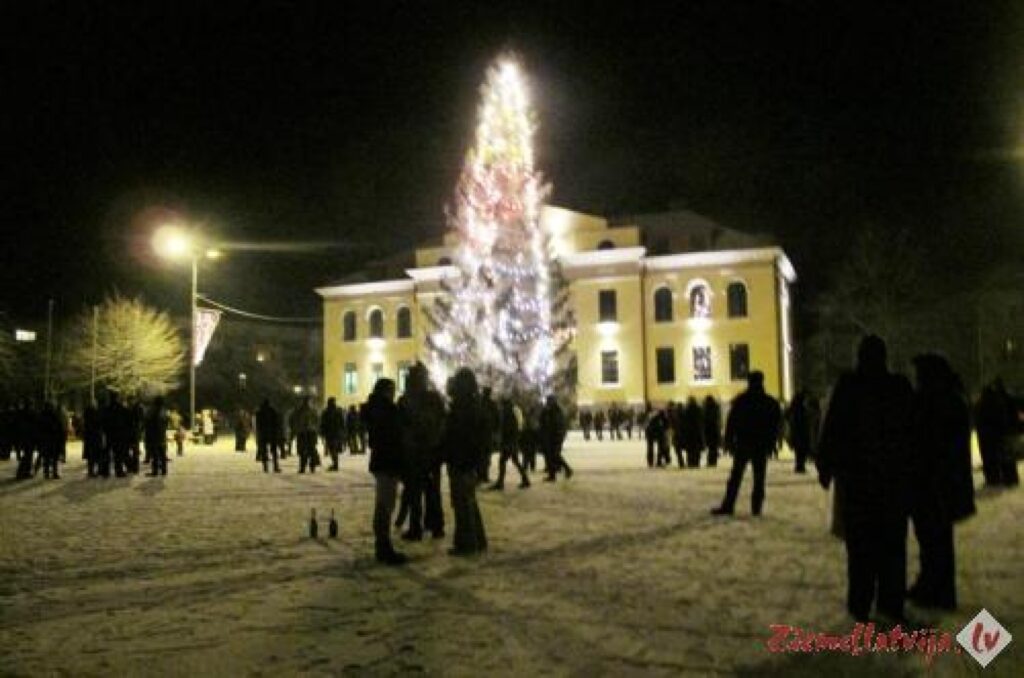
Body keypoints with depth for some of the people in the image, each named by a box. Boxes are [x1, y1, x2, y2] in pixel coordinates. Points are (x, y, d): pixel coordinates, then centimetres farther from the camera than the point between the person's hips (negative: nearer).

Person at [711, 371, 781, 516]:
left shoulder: (740, 400, -3)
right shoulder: (771, 402, 4)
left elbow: (731, 422, -4)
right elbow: (777, 424, 7)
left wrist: (728, 441, 1)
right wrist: (771, 442, 11)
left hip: (743, 444, -1)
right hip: (762, 445, 1)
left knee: (735, 477, 1)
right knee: (759, 477, 6)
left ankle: (728, 506, -2)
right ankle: (756, 507, 3)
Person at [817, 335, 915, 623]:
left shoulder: (848, 385, -7)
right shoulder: (901, 387, 2)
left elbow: (831, 428, -9)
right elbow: (912, 429, 6)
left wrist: (825, 466, -2)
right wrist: (908, 466, 14)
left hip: (856, 474, -2)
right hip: (894, 475, 3)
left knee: (861, 543, 3)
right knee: (892, 542, 10)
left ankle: (860, 603, 3)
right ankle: (891, 602, 13)